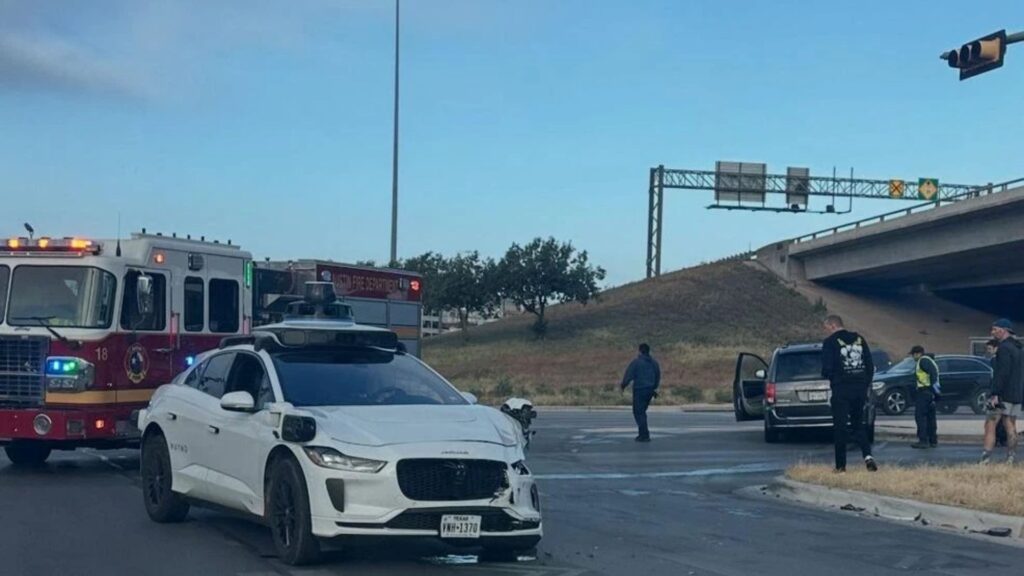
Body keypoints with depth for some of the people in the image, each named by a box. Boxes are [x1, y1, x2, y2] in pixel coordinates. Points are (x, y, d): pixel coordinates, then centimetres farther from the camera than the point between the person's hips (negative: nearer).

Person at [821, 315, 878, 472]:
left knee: (840, 427, 2)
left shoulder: (830, 342, -8)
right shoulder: (859, 339, 10)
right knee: (858, 424, 16)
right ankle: (867, 455, -4)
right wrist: (866, 385, 16)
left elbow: (827, 368, -14)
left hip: (841, 390, -5)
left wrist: (828, 376, 9)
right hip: (860, 388, 5)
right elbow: (870, 365, 9)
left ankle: (841, 465, 5)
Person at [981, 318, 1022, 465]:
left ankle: (986, 459, -16)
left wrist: (995, 394, -23)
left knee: (990, 425, -9)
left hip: (1004, 395, -9)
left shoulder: (1004, 348, -13)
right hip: (1016, 396, 9)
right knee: (1010, 427, 8)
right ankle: (1010, 459, 6)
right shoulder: (1017, 348, 18)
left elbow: (1002, 373, -21)